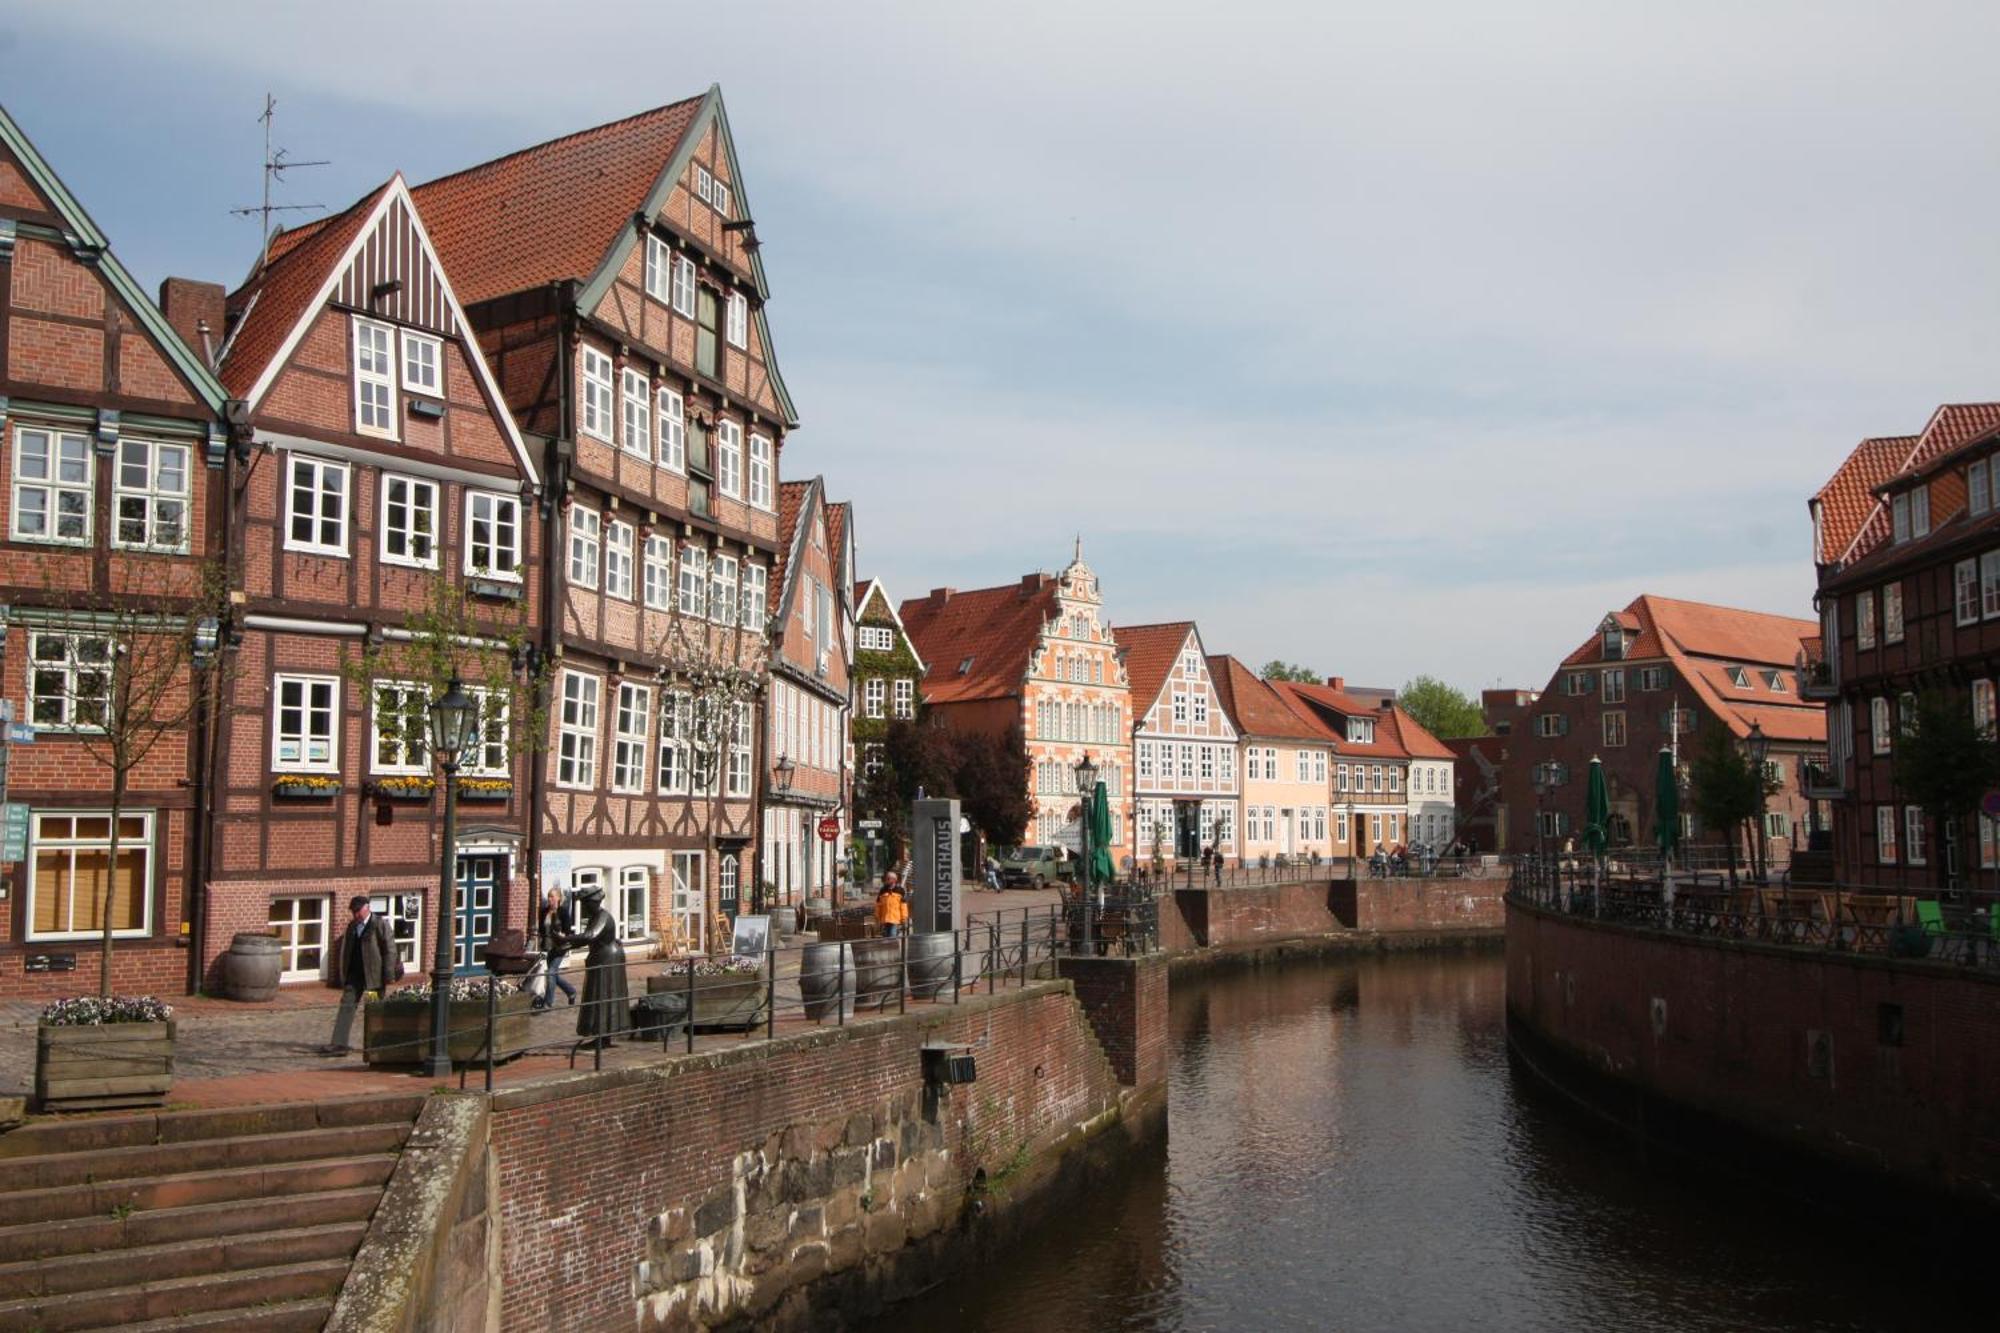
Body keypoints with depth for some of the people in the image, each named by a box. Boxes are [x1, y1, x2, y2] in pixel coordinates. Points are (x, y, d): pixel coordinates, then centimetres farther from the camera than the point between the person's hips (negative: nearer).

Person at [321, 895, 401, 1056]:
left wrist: (389, 976, -16)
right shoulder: (352, 926, 11)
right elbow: (345, 951, 18)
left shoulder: (380, 925, -9)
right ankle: (339, 1044, -5)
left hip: (374, 974, -6)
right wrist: (343, 975, 13)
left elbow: (390, 950, -11)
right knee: (346, 1006, -3)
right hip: (354, 973, 6)